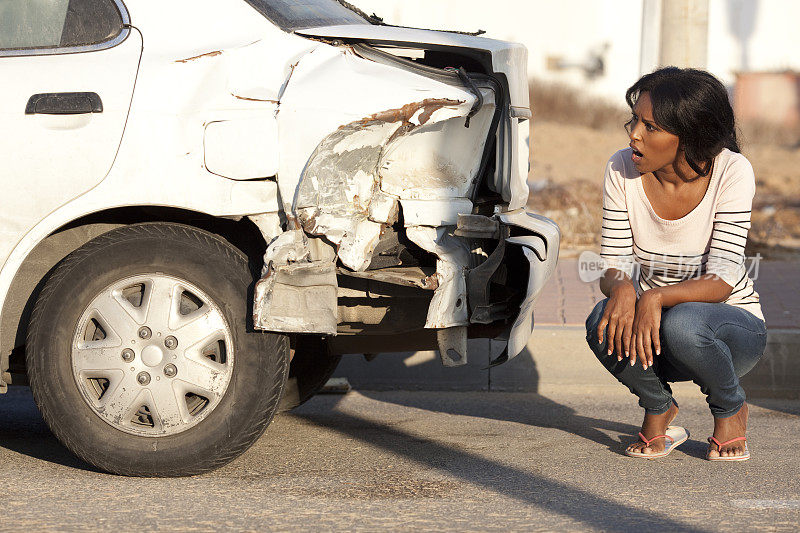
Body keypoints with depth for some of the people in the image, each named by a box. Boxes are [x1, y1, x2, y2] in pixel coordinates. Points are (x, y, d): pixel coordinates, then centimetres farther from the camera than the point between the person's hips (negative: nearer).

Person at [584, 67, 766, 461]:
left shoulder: (732, 172, -19)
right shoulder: (622, 170, -10)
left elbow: (722, 280, -23)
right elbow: (613, 266, -10)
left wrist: (656, 298, -40)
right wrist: (621, 288, -34)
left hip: (732, 325, -2)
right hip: (652, 328, 2)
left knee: (682, 323, -36)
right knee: (605, 322, -31)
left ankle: (731, 410, -2)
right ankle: (659, 410, 0)